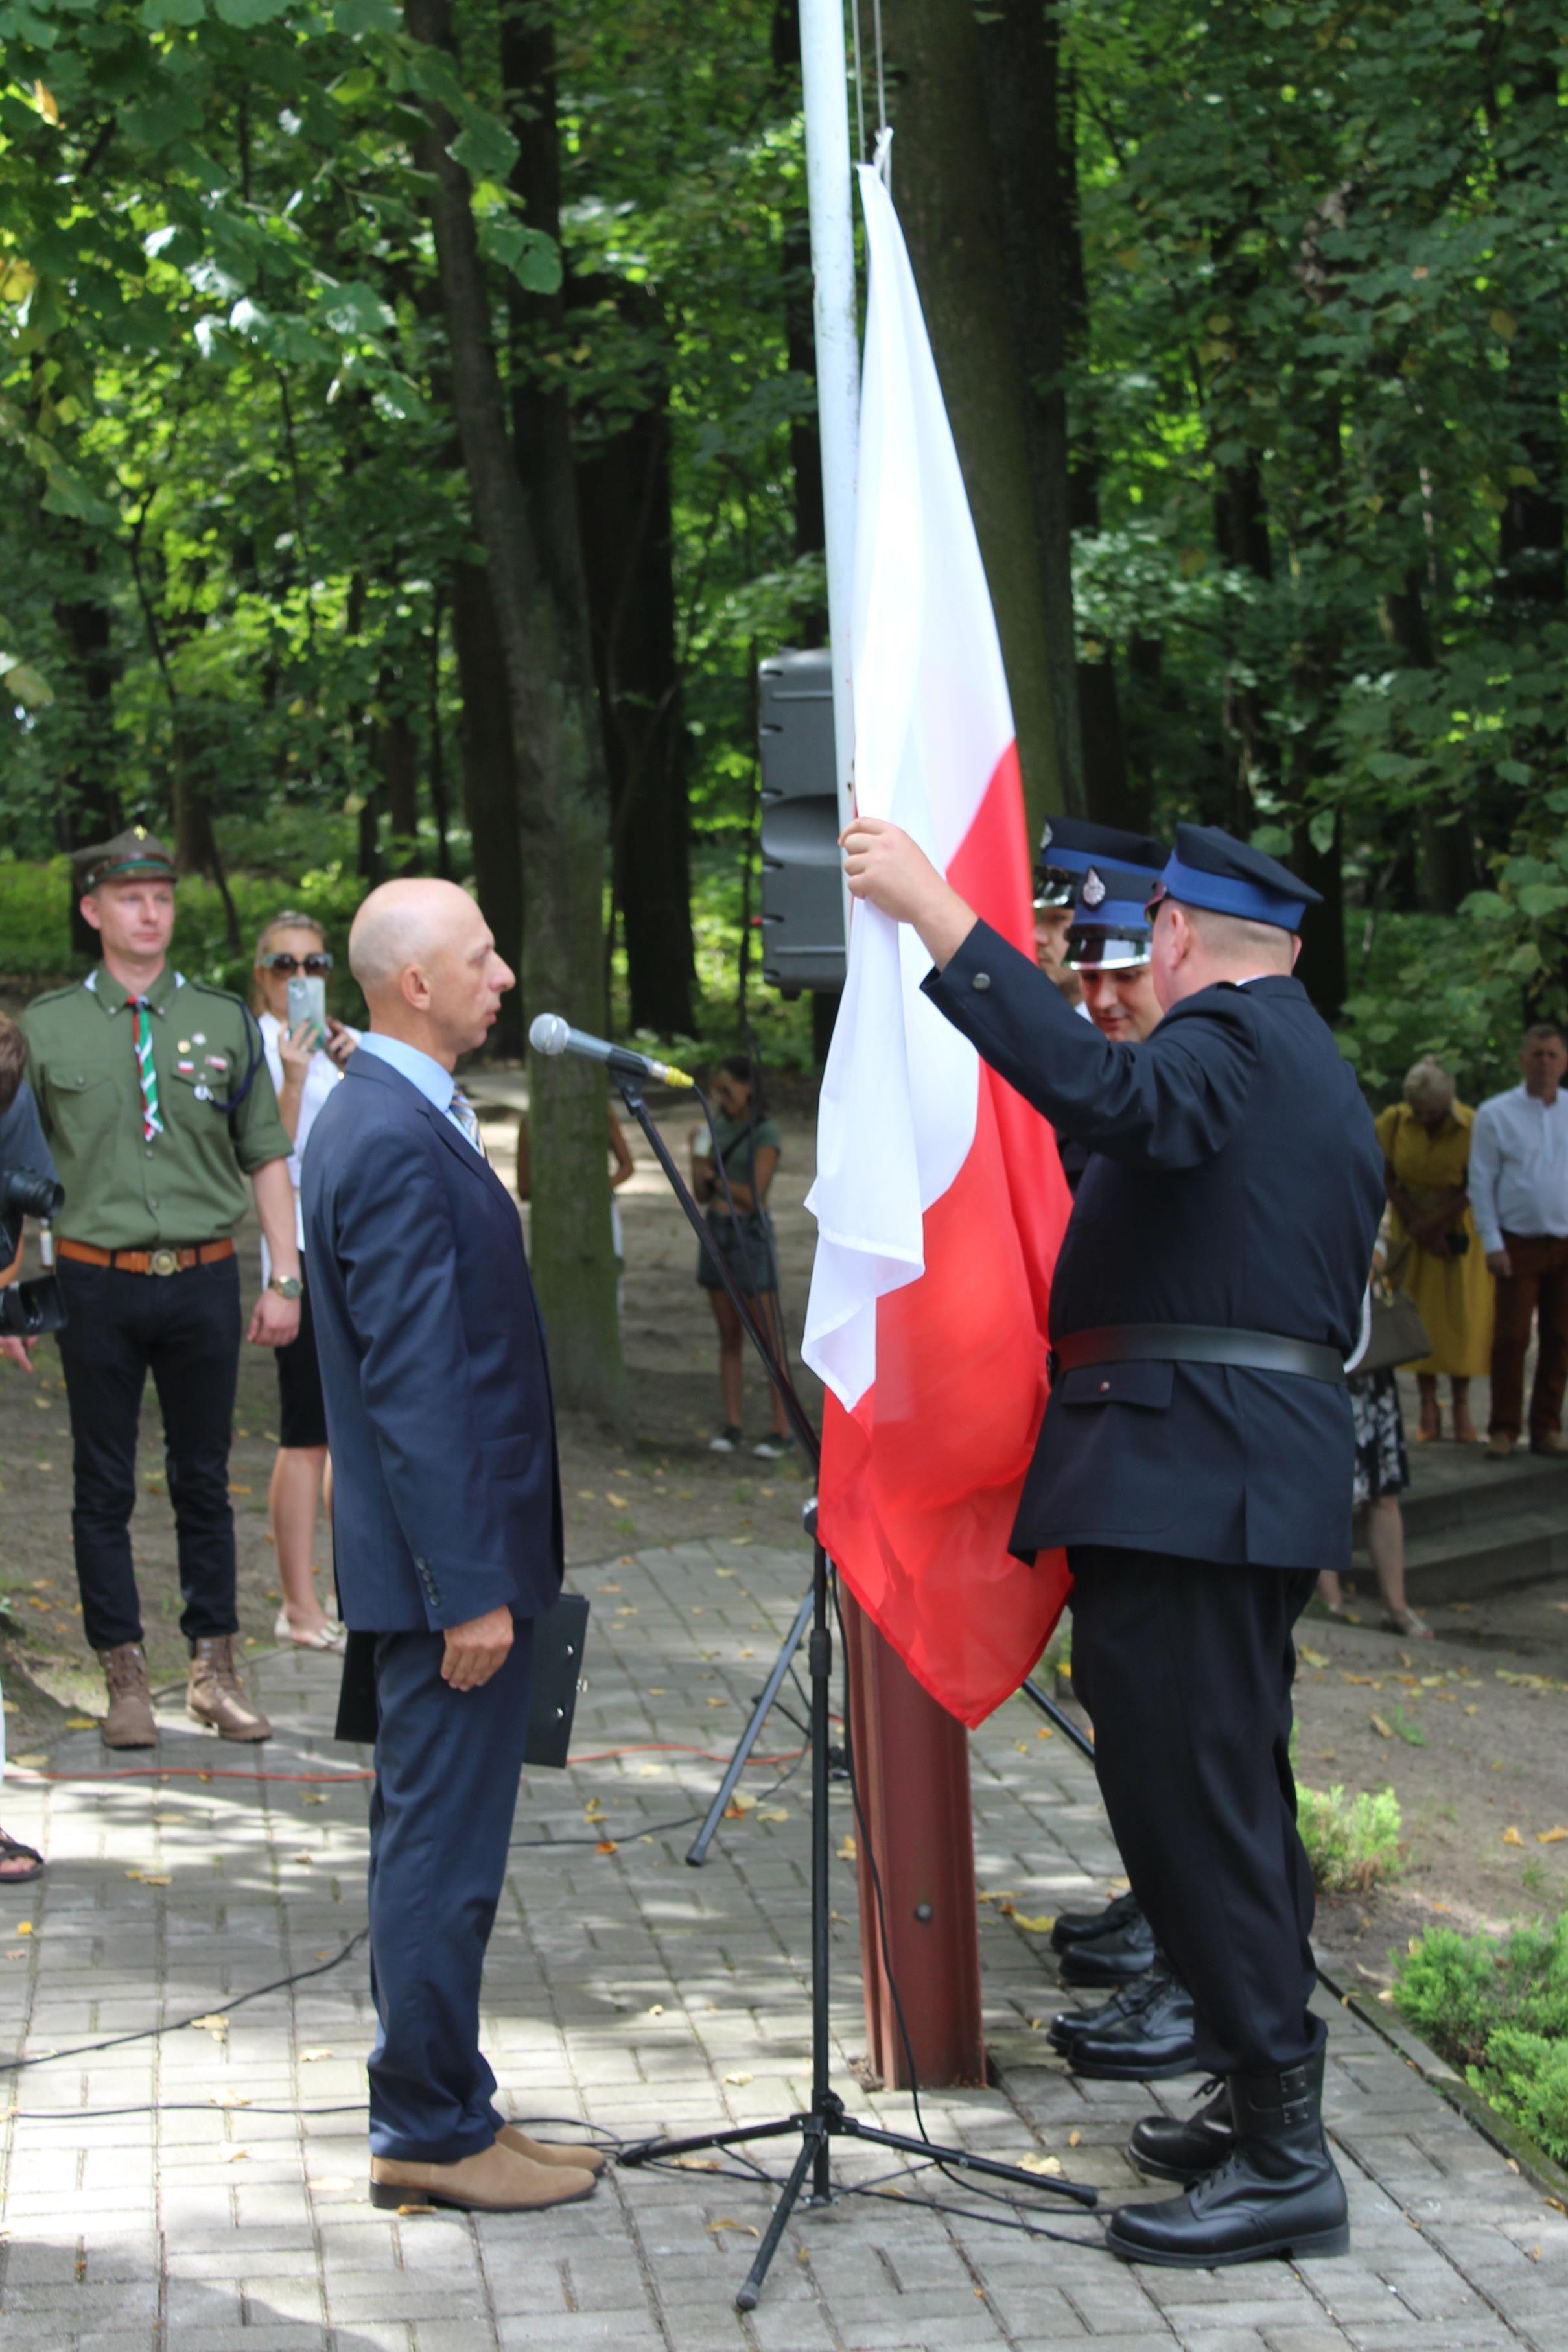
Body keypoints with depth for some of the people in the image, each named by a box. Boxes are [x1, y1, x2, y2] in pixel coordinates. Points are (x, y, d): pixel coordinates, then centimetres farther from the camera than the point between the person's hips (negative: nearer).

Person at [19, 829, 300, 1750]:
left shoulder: (225, 1021, 5)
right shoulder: (46, 1026, 2)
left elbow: (269, 1158, 8)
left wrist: (286, 1281, 2)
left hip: (203, 1281, 1)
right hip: (96, 1283, -1)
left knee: (205, 1481, 8)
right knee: (105, 1487, 3)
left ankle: (216, 1672, 16)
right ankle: (125, 1677, 12)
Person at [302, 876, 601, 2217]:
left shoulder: (380, 1116, 13)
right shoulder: (401, 1143, -20)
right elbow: (415, 1387, -23)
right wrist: (472, 1588, -22)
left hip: (450, 1553, 11)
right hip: (447, 1560, -11)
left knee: (436, 1844, 16)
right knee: (444, 1850, -2)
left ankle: (437, 2111, 25)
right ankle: (433, 2133, 7)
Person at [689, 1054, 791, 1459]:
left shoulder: (767, 1133, -9)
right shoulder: (719, 1129, 10)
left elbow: (753, 1196, -15)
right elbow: (703, 1195, 9)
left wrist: (715, 1177, -6)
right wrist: (697, 1156, -5)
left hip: (751, 1236, -7)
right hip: (716, 1233, 7)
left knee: (771, 1338, -4)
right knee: (729, 1336, 7)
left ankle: (781, 1429, -3)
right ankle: (732, 1426, 10)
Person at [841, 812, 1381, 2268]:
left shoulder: (1227, 1042, -11)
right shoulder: (1318, 1071, 23)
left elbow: (1108, 1092, -31)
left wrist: (939, 918, -34)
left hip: (1182, 1478, -11)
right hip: (1273, 1477, 11)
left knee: (1191, 1802, -9)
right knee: (1235, 1791, 17)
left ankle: (1281, 2159, -7)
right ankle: (1267, 2105, 25)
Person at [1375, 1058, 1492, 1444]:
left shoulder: (1472, 1127, -15)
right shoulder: (1394, 1122, -8)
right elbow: (1387, 1181, -5)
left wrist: (1435, 1226, -17)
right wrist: (1418, 1226, -12)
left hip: (1458, 1231, -2)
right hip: (1412, 1230, 2)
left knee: (1462, 1317, -3)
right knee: (1418, 1316, -2)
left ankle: (1461, 1407, 5)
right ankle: (1428, 1409, 3)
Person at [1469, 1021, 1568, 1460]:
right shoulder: (1496, 1114, 2)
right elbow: (1481, 1182, 2)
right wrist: (1492, 1243, -5)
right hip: (1520, 1244, -2)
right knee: (1512, 1338, -5)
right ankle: (1503, 1429, 2)